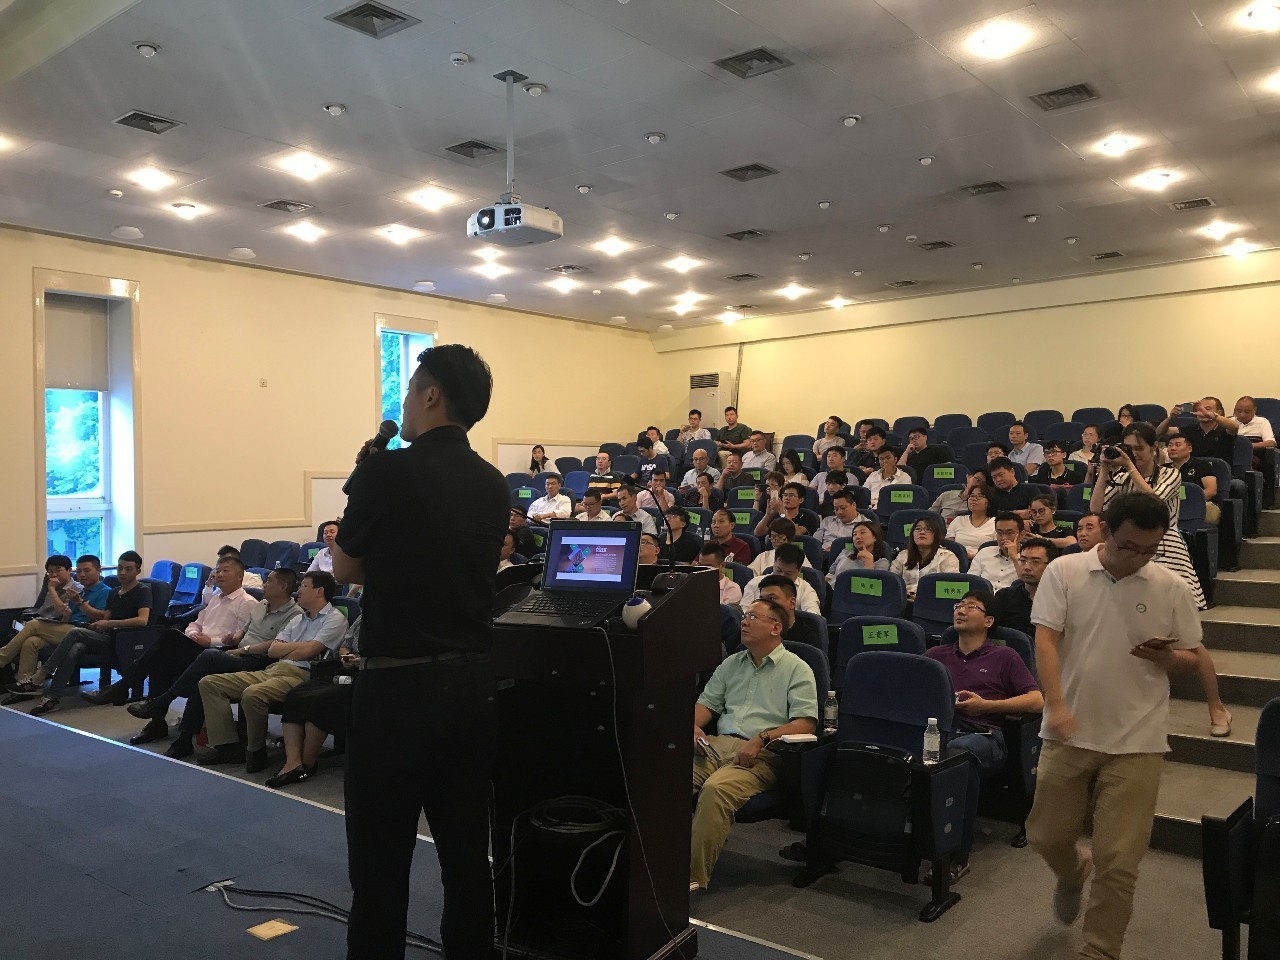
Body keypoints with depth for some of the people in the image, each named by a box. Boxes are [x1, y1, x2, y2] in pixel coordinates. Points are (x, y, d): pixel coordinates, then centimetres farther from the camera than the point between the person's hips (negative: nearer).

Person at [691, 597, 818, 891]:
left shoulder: (796, 669, 5)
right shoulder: (731, 664, 25)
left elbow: (806, 723, -5)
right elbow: (706, 703, 25)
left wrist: (762, 738, -17)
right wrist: (694, 726, 2)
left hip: (762, 755, -5)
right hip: (716, 744, 5)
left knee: (716, 789, -35)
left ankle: (695, 875, -29)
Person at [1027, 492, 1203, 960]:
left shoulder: (1173, 589, -1)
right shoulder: (1064, 572, -3)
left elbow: (1190, 656, 9)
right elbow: (1046, 641, -9)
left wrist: (1167, 656, -15)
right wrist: (1056, 705, -22)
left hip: (1135, 741, 0)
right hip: (1069, 732, 1)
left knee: (1118, 860, 0)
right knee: (1046, 834, 12)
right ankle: (1073, 873, 48)